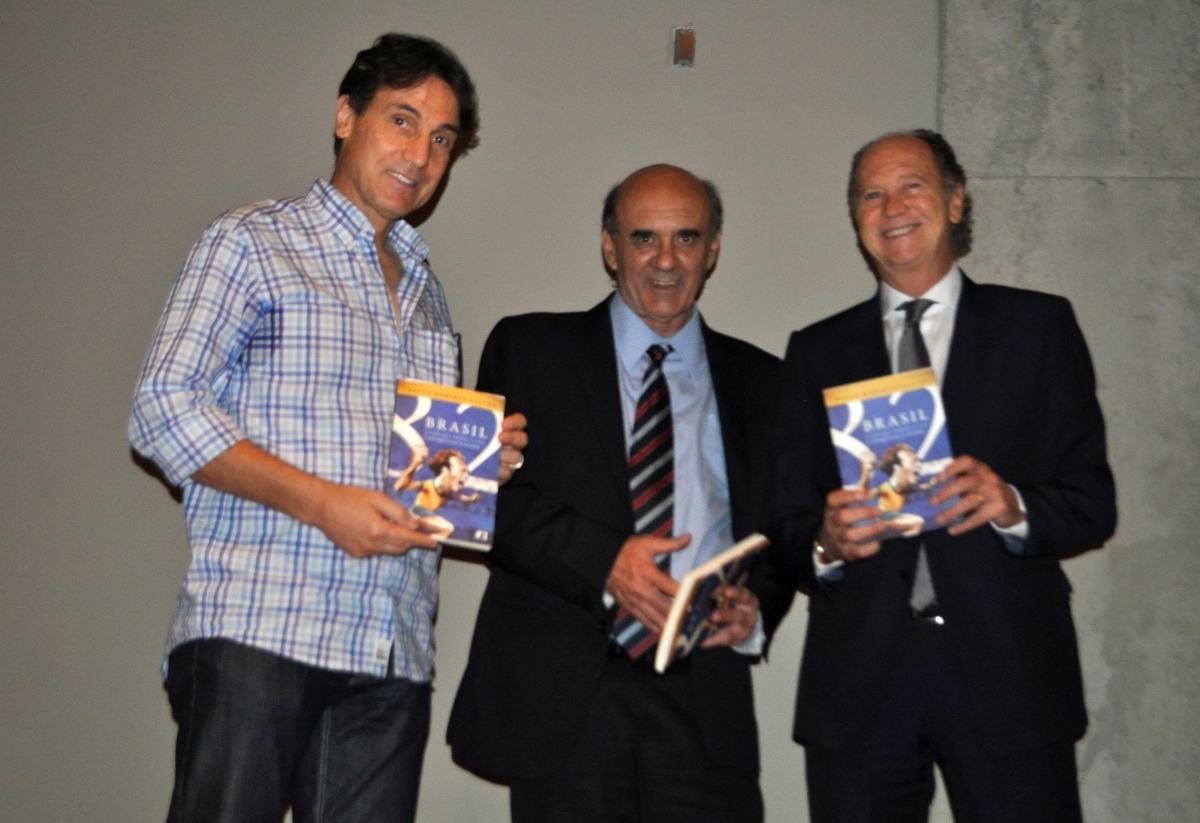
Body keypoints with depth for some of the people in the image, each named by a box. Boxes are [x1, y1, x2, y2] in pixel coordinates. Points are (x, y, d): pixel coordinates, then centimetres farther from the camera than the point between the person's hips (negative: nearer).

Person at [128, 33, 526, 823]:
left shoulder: (426, 290, 24)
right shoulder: (252, 242, 5)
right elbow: (164, 408, -5)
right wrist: (322, 502, -14)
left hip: (393, 653, 5)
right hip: (253, 632, -5)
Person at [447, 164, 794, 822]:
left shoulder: (759, 380, 15)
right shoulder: (528, 349, 9)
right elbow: (489, 493, -2)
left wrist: (756, 606, -7)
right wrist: (603, 561, -15)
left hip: (704, 699, 2)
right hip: (561, 694, -1)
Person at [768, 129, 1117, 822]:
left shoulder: (1040, 326, 7)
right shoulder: (816, 351, 12)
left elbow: (1094, 503, 3)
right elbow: (789, 523, 9)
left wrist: (1014, 505, -17)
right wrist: (825, 545, -13)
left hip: (1009, 674, -1)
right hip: (859, 682, 2)